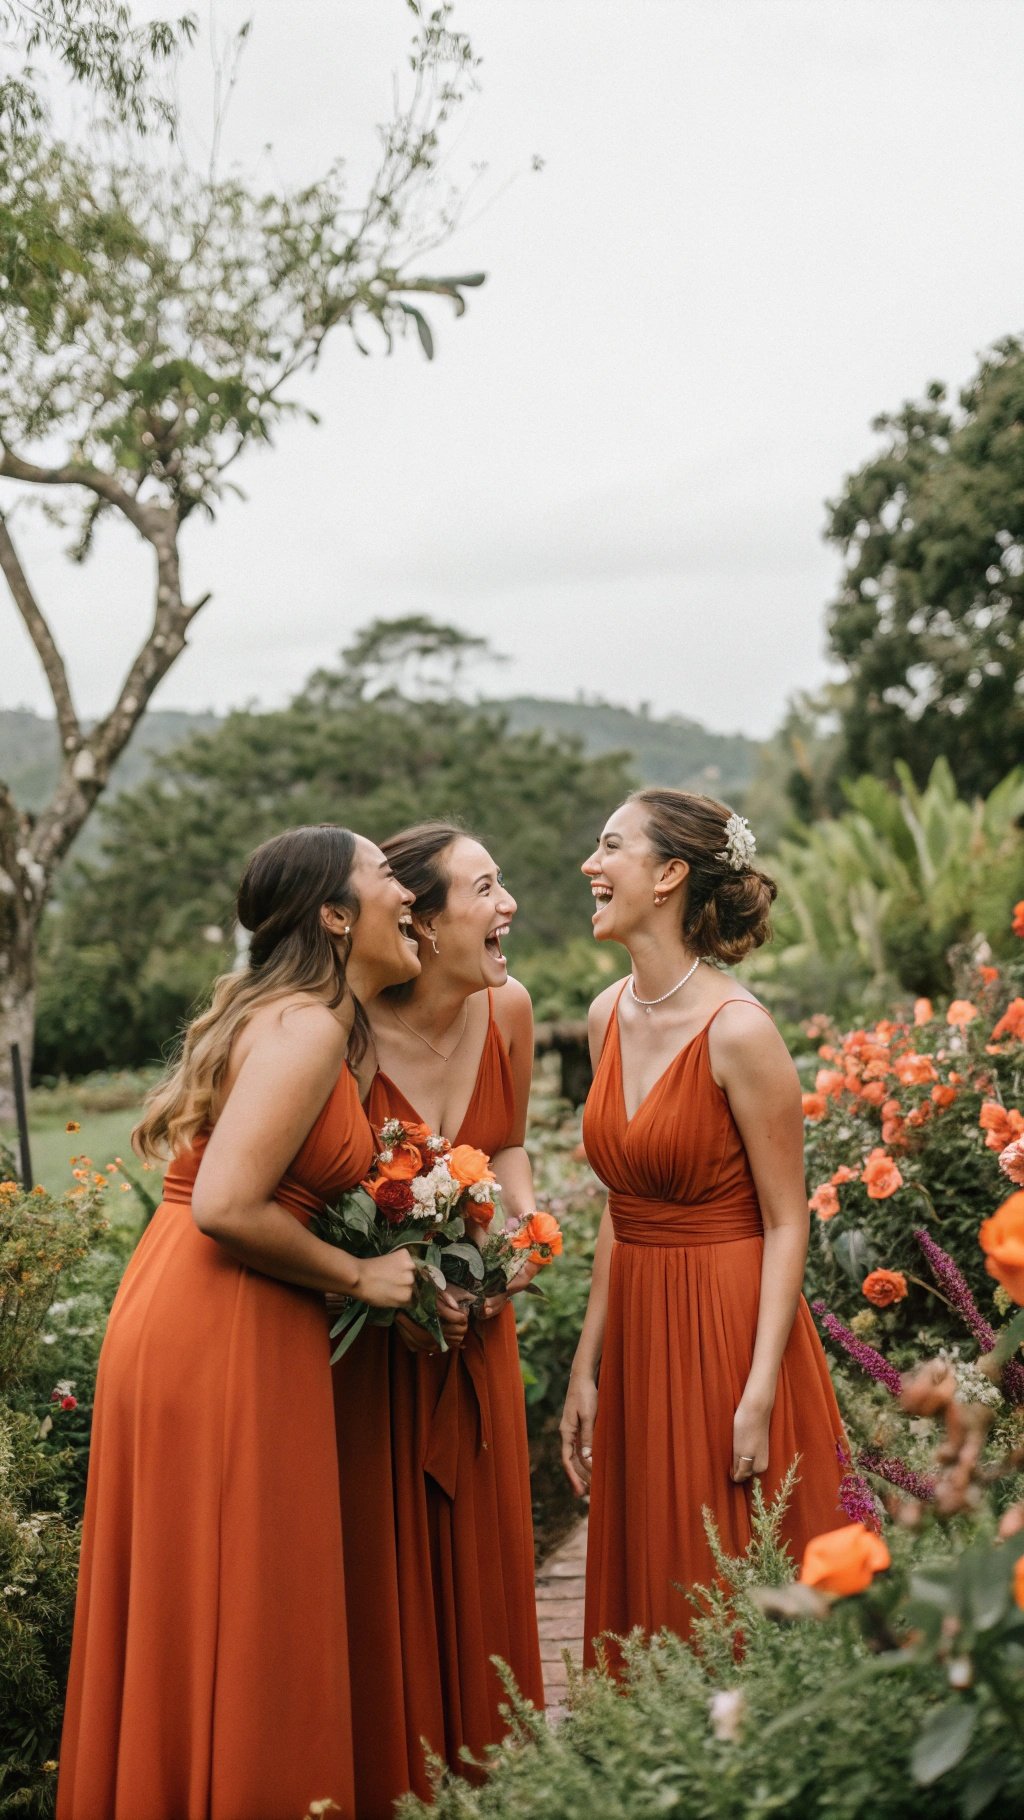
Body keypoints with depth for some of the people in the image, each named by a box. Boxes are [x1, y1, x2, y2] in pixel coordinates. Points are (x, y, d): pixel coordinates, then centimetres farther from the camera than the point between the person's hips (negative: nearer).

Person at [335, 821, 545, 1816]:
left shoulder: (507, 1007, -6)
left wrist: (521, 1228, -7)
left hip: (474, 1323, 5)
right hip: (363, 1326, -5)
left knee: (479, 1561, 13)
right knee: (379, 1575, 4)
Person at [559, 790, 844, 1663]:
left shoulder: (738, 1030, -16)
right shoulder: (609, 1015, 5)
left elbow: (786, 1223, -12)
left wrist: (759, 1396, -16)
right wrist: (587, 1367, 12)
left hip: (731, 1331, -7)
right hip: (637, 1335, 7)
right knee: (644, 1595, 14)